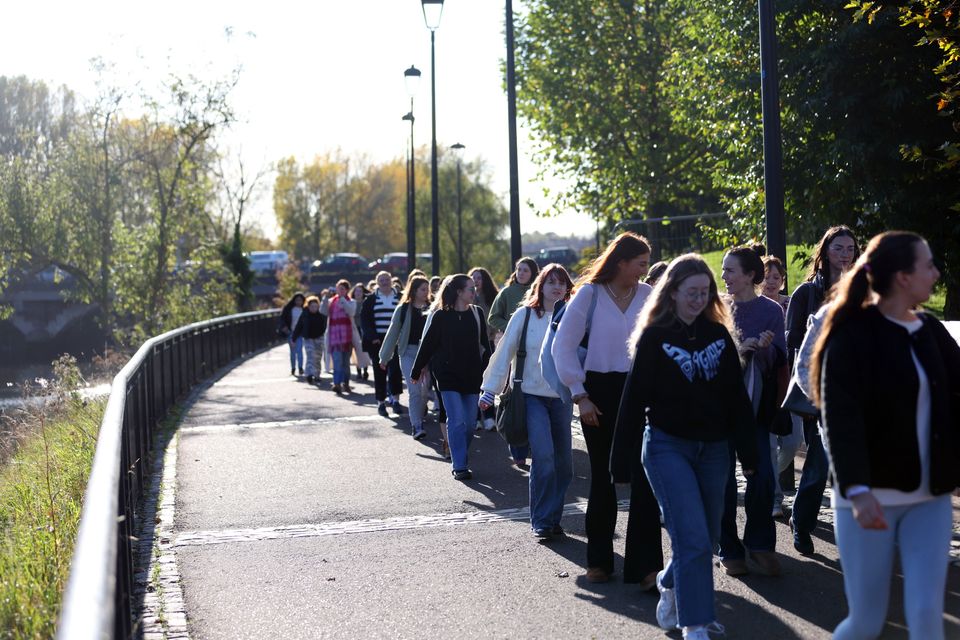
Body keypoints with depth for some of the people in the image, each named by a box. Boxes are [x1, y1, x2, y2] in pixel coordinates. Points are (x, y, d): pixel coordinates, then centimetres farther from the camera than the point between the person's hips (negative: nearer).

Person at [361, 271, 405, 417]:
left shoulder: (400, 299, 7)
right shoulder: (370, 300, 7)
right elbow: (364, 321, 2)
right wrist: (372, 337, -9)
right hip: (376, 341, 0)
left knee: (395, 369, -11)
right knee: (379, 372, 3)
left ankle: (395, 400, -6)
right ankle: (381, 403, 8)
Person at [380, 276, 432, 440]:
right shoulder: (403, 309, 2)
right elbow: (393, 333, 7)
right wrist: (384, 357, 8)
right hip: (409, 352, -2)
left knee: (425, 389, 5)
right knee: (415, 390, -9)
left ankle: (419, 418, 24)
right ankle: (416, 426, -7)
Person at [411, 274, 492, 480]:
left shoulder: (476, 314, 5)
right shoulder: (440, 315, -5)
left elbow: (484, 345, 11)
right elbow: (427, 344, 2)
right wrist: (417, 371, 8)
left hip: (472, 376, 4)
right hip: (448, 375, -4)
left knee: (469, 423, 5)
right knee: (457, 421, -10)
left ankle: (461, 462, 20)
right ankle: (460, 466, -7)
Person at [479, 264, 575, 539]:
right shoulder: (525, 315, -3)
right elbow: (505, 351, 0)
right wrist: (490, 389, 0)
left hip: (562, 397, 3)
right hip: (532, 395, -3)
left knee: (563, 462, 7)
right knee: (543, 456, -15)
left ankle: (553, 518, 22)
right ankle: (541, 521, -4)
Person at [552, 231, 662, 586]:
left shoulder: (648, 295, 3)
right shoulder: (589, 294, -4)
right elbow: (563, 346, -3)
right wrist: (580, 396, -6)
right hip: (600, 393, -1)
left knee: (644, 477, -7)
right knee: (603, 477, 10)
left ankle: (645, 564, -2)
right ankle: (599, 560, 23)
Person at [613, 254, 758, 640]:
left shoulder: (719, 334, 6)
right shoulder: (654, 337, -5)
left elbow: (736, 397, 7)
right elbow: (634, 399, -4)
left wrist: (748, 452, 4)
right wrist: (621, 460, -5)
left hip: (713, 448, 5)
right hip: (668, 446, -4)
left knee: (706, 536, 11)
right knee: (692, 537, -12)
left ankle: (671, 587, 37)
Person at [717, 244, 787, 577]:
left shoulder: (771, 310, 3)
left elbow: (778, 359, -1)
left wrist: (764, 347, -22)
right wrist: (738, 350, -18)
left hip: (756, 403, 1)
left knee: (763, 475, -4)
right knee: (725, 478, 0)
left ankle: (759, 545, 12)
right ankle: (730, 550, 11)